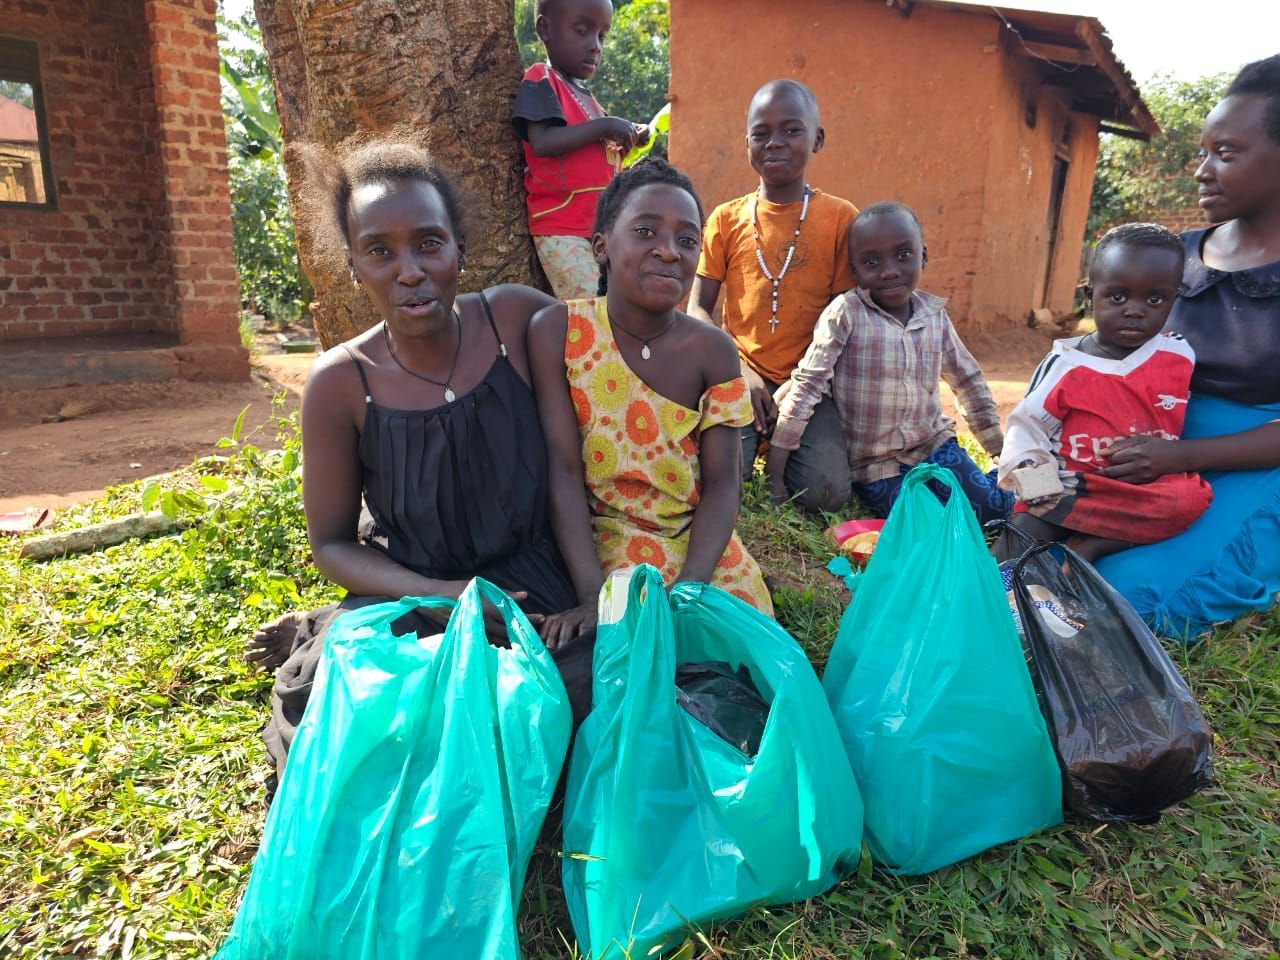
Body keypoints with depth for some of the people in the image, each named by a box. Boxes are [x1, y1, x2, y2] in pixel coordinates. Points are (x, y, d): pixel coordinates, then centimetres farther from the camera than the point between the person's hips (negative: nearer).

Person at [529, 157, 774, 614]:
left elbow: (721, 483, -7)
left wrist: (688, 589, -22)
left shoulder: (713, 350, -5)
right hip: (601, 539, -2)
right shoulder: (557, 331, -10)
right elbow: (563, 469, -13)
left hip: (700, 541, 3)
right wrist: (593, 594, -23)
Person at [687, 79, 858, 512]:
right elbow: (698, 308, 6)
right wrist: (738, 371, -10)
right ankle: (758, 437, 8)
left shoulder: (840, 218, 3)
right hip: (739, 377, 0)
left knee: (825, 491, -21)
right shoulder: (726, 218, 7)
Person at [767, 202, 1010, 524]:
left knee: (997, 509, -4)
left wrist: (1002, 451, 15)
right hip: (875, 465, -4)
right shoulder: (845, 313, -15)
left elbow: (968, 380, 13)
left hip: (934, 444, 4)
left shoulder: (935, 314, 1)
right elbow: (807, 383, -18)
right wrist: (775, 471, -22)